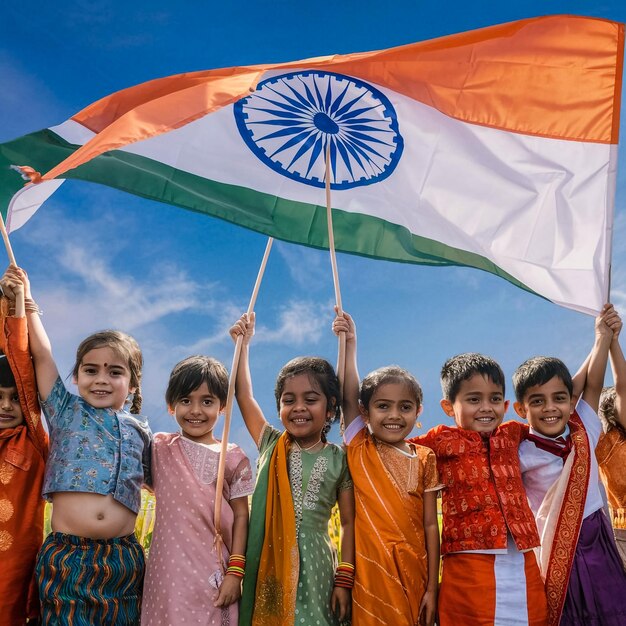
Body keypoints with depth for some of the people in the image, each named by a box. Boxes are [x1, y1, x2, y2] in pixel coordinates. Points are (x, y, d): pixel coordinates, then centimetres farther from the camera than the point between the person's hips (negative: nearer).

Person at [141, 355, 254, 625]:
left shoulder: (233, 458, -1)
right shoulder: (159, 449, 5)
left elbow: (241, 517, 1)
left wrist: (235, 572, -4)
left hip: (214, 574, -1)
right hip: (168, 571, 1)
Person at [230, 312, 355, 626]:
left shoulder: (338, 460, -1)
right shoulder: (271, 446, 4)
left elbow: (349, 523, 1)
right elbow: (243, 394, 3)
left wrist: (344, 580, -5)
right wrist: (243, 343, 6)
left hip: (313, 567, -2)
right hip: (266, 566, 2)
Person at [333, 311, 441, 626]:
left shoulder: (424, 459, 1)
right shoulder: (360, 451, -1)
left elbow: (430, 525, 1)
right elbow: (348, 397, -14)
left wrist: (432, 587, -2)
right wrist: (349, 343, -16)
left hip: (413, 571, 2)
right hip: (371, 570, -1)